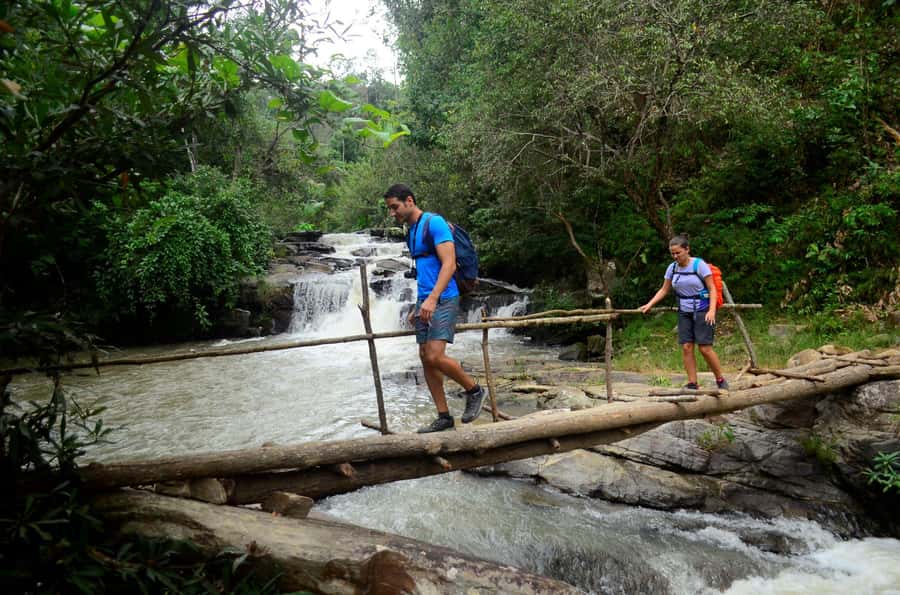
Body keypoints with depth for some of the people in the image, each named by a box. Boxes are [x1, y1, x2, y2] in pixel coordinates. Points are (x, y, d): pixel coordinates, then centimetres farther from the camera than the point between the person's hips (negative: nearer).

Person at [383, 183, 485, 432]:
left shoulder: (434, 223, -9)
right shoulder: (411, 233, 18)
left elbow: (449, 264, -18)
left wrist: (432, 298, -27)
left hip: (442, 300, -9)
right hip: (424, 302, 9)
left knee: (435, 356, -18)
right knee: (426, 358, 5)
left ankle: (474, 390, 6)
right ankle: (444, 417, 12)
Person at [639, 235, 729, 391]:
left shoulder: (699, 265, -10)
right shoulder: (672, 268, 5)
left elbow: (712, 289, -10)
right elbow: (664, 290, 12)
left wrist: (712, 310, -21)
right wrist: (649, 304, 1)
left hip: (702, 311, -5)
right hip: (684, 312, 5)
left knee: (705, 348, -7)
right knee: (686, 347, -2)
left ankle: (721, 380, 11)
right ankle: (692, 384, 4)